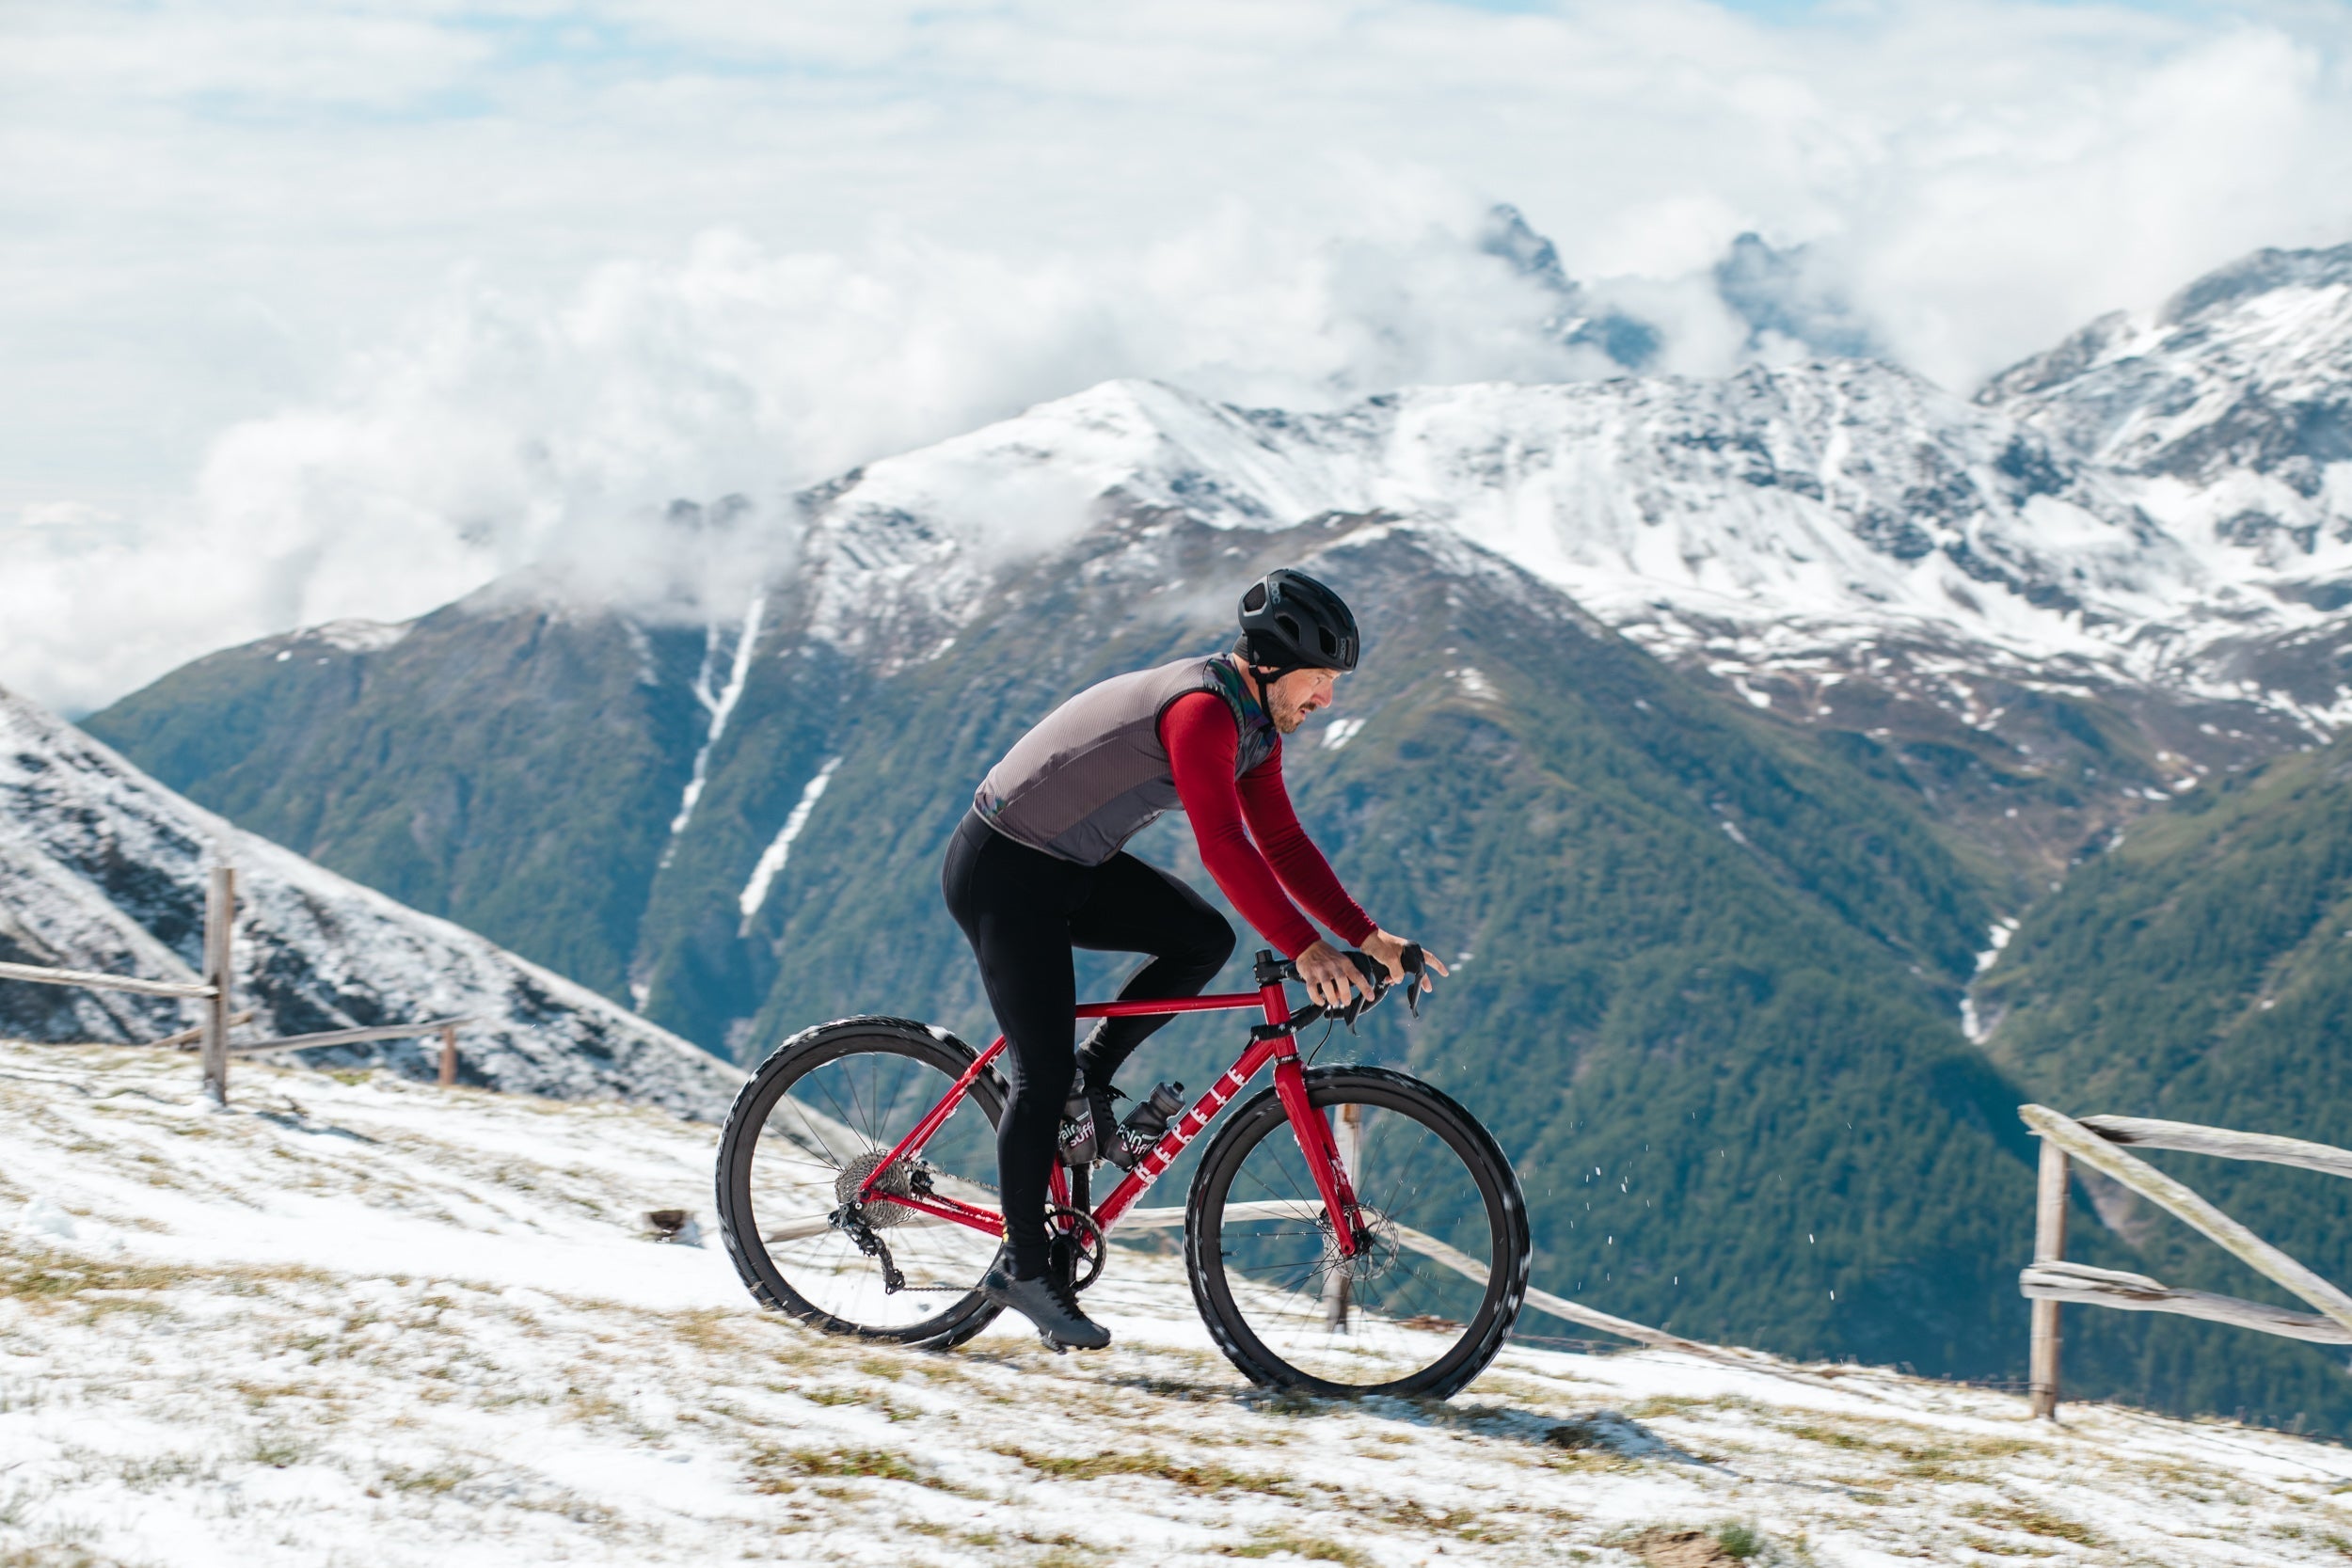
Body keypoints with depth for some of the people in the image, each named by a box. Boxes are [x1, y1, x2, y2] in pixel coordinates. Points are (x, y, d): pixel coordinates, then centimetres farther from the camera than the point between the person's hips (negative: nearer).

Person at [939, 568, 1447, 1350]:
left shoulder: (1253, 725, 3)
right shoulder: (1201, 709, -27)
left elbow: (1283, 844, 5)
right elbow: (1223, 846, -36)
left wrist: (1368, 937, -4)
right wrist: (1305, 949, -42)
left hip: (1073, 866, 9)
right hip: (1004, 872, -9)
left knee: (1204, 939, -6)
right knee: (1043, 1074, -8)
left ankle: (1089, 1076, 9)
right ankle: (1023, 1264, 3)